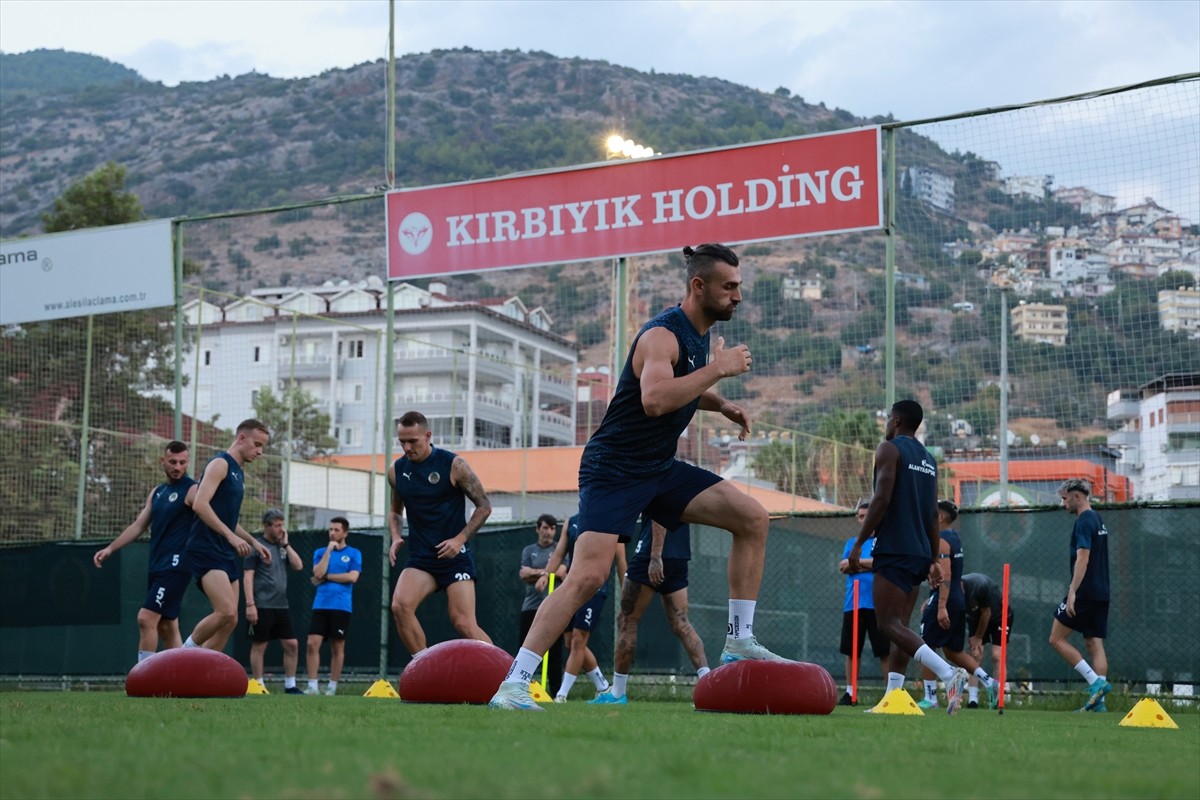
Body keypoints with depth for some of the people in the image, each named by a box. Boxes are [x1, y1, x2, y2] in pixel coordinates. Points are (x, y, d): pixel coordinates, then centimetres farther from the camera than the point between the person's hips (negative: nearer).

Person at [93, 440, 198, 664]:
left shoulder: (192, 490, -6)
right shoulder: (157, 492, 17)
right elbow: (138, 525, 21)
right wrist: (110, 549, 14)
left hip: (176, 566, -8)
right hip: (157, 566, 8)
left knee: (146, 618, -15)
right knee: (166, 626, 9)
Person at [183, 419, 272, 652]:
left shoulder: (239, 473, 20)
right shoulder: (220, 464, -8)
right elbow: (200, 504, -21)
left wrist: (253, 542, 19)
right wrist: (232, 537, -24)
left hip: (226, 554, 10)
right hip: (206, 549, -10)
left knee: (230, 621, 4)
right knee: (227, 612, -22)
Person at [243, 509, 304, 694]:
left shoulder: (282, 547, 15)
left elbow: (298, 566, 5)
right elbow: (248, 576, -9)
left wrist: (286, 544, 2)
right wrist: (250, 604, -17)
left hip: (281, 606, 6)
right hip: (262, 607, -6)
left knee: (292, 644, 3)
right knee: (259, 646, 0)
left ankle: (290, 686, 10)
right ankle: (258, 686, 7)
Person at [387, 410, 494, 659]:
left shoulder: (454, 465, -8)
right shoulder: (396, 471, 5)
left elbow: (484, 506, -3)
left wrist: (460, 539, -14)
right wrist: (396, 538, 2)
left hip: (454, 556, -4)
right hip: (420, 559, 4)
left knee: (464, 623, -13)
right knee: (400, 606, -22)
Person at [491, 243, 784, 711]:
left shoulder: (699, 335, 9)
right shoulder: (663, 335, -19)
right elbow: (655, 399, -38)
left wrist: (719, 404, 10)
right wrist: (718, 368, -29)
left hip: (660, 468, 9)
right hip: (613, 471, -9)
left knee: (753, 518, -1)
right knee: (589, 575, -20)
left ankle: (739, 641, 6)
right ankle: (512, 685, -16)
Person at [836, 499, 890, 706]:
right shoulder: (852, 542, 19)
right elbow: (842, 567, 8)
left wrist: (856, 562, -2)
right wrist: (869, 565, -6)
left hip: (878, 603, -4)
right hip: (853, 603, 4)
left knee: (885, 652, -4)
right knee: (851, 650, 3)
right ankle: (850, 693, 8)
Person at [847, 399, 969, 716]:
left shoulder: (889, 449, -5)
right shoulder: (929, 460, 19)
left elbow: (882, 498, -16)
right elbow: (933, 514, 18)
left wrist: (859, 543, -15)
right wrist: (933, 560, 19)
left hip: (894, 550, -8)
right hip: (919, 553, 8)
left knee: (889, 623, -12)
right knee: (900, 625, 10)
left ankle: (949, 672, -29)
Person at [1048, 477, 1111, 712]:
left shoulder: (1084, 522, -13)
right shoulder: (1098, 521, 17)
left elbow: (1082, 559, -22)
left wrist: (1072, 592, -25)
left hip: (1085, 593, -9)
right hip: (1100, 594, 9)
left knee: (1057, 639, -2)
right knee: (1094, 644, 6)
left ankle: (1095, 682, -11)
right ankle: (1098, 701, 1)